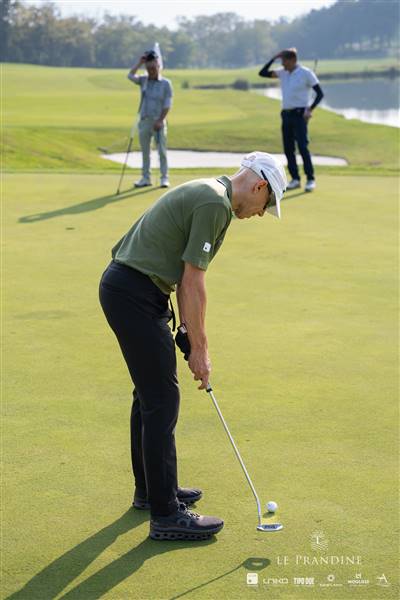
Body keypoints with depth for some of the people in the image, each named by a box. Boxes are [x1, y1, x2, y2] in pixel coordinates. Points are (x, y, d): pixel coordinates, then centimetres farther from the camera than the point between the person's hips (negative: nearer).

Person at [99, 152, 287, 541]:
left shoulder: (206, 195, 17)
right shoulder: (215, 204, -15)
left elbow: (185, 278, 18)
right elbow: (193, 284, -16)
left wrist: (190, 338, 16)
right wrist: (199, 348, -8)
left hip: (124, 288, 11)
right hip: (135, 294, -11)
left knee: (150, 393, 19)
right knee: (162, 400, -6)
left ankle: (150, 488, 33)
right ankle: (165, 515, 0)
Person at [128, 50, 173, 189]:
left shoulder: (166, 83, -2)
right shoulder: (143, 80, 8)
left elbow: (167, 104, -6)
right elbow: (130, 76, -10)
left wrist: (160, 120, -14)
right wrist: (140, 62, -7)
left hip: (158, 122, -4)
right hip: (144, 120, 4)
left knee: (162, 151, -2)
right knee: (145, 151, 8)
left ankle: (164, 178, 4)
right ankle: (146, 178, 15)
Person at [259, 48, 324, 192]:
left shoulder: (306, 73, -7)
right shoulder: (282, 73, 10)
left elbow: (320, 93, -7)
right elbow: (262, 73, 12)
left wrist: (310, 110, -18)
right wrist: (274, 58, 3)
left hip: (300, 115, -7)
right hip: (286, 114, 7)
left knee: (302, 147, -13)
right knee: (288, 148, 4)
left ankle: (310, 179, -9)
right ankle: (295, 179, 11)